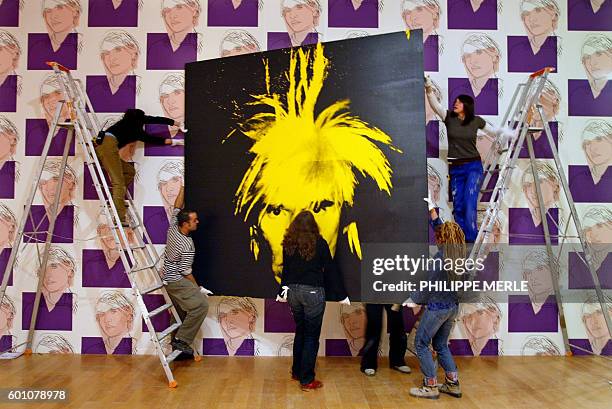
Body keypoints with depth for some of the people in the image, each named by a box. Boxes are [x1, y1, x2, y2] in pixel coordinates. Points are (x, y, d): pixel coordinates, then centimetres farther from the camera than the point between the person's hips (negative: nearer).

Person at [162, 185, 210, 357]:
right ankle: (181, 340, -12)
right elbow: (186, 271, -18)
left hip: (168, 278, 10)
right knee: (201, 304, -16)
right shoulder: (187, 246, -25)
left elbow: (177, 207, 12)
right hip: (177, 281, -9)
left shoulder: (173, 228, -4)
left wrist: (183, 187, 17)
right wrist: (198, 288, -7)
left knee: (183, 311, 15)